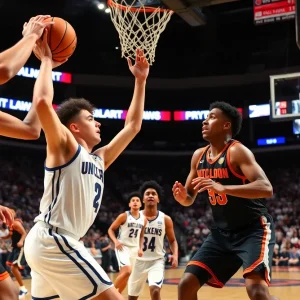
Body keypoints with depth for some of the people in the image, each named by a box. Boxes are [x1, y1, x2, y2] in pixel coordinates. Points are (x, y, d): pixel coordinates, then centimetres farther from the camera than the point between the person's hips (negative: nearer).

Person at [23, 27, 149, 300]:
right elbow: (42, 103, -21)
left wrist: (140, 81, 25)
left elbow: (133, 126, 24)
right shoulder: (65, 147, -4)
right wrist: (47, 61, -9)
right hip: (52, 240, -10)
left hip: (50, 242, 10)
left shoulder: (98, 158, 18)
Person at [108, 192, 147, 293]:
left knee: (125, 275, 12)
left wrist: (140, 248, 6)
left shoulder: (144, 219, 5)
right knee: (127, 271, -23)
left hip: (134, 248, 6)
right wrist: (116, 241, -19)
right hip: (122, 247, -6)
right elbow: (111, 229, -4)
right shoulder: (124, 216, -10)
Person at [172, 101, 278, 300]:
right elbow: (189, 198, 15)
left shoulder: (237, 151, -16)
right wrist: (182, 196, -10)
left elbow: (266, 188, -29)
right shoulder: (199, 156, 5)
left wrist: (223, 188, -40)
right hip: (222, 232, 7)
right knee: (187, 283, 1)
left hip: (254, 229, -7)